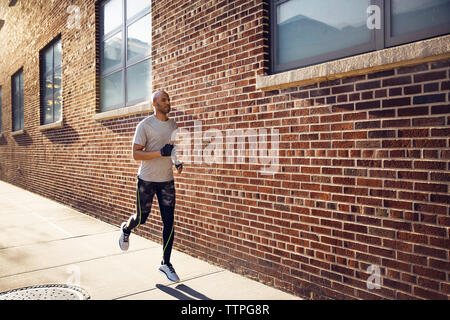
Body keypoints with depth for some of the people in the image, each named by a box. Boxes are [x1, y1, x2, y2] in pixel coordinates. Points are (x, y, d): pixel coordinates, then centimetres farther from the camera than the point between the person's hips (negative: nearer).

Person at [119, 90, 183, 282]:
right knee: (141, 218, 8)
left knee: (169, 222, 1)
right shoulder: (145, 125, -9)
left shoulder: (173, 125, 8)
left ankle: (166, 263, 13)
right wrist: (160, 153, -24)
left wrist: (178, 162, 3)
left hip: (167, 180, 4)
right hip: (147, 180, -4)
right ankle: (126, 229, 45)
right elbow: (136, 154, -12)